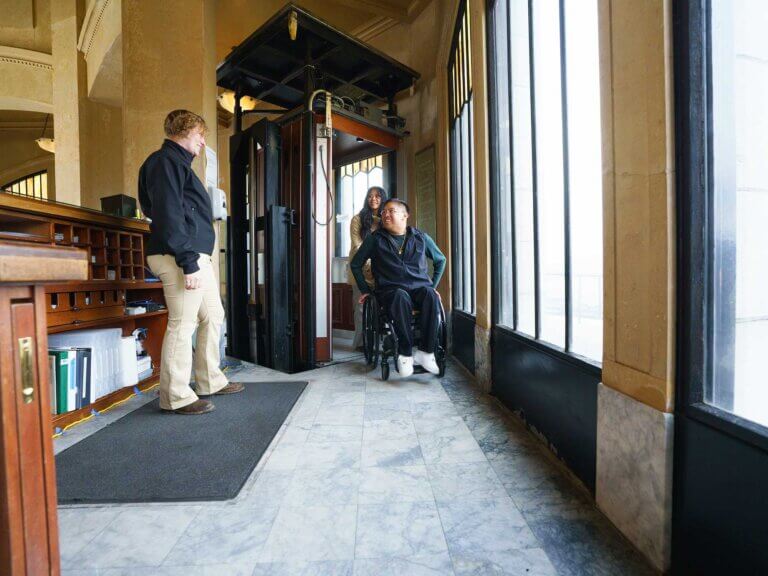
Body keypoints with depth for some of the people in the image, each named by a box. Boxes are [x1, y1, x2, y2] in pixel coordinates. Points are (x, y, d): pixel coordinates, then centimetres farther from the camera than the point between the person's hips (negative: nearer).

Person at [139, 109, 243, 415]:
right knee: (182, 325, -4)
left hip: (198, 256, 10)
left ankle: (211, 382, 26)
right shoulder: (166, 161, -6)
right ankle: (176, 397, 9)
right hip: (181, 257, -10)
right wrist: (188, 263, -22)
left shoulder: (177, 162, 24)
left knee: (213, 316, 14)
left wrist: (196, 260, 17)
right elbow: (169, 215, -17)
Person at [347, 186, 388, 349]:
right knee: (362, 306, -4)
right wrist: (369, 266, -13)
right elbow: (357, 245, -3)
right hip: (362, 269, -2)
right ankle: (361, 342, 4)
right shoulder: (358, 219, 6)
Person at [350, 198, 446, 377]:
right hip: (391, 289, -1)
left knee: (431, 296, -34)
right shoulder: (375, 239, 10)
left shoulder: (421, 238, 13)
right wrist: (365, 290, 12)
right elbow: (355, 264, 18)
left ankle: (425, 351, -25)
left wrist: (433, 285, 17)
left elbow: (440, 260, 25)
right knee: (401, 297, -38)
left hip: (420, 287, 2)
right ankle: (405, 353, -27)